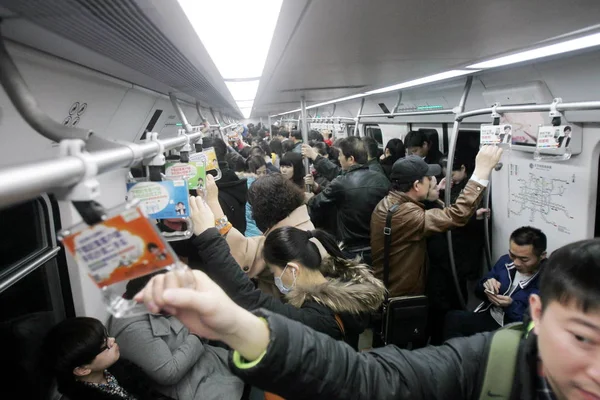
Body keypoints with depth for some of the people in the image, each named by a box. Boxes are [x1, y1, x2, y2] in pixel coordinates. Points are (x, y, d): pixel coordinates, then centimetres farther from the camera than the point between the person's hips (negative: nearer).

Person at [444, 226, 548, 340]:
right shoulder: (505, 261, 2)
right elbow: (479, 291, 11)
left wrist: (511, 306, -26)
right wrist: (486, 286, -11)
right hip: (489, 317, 6)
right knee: (452, 318, -22)